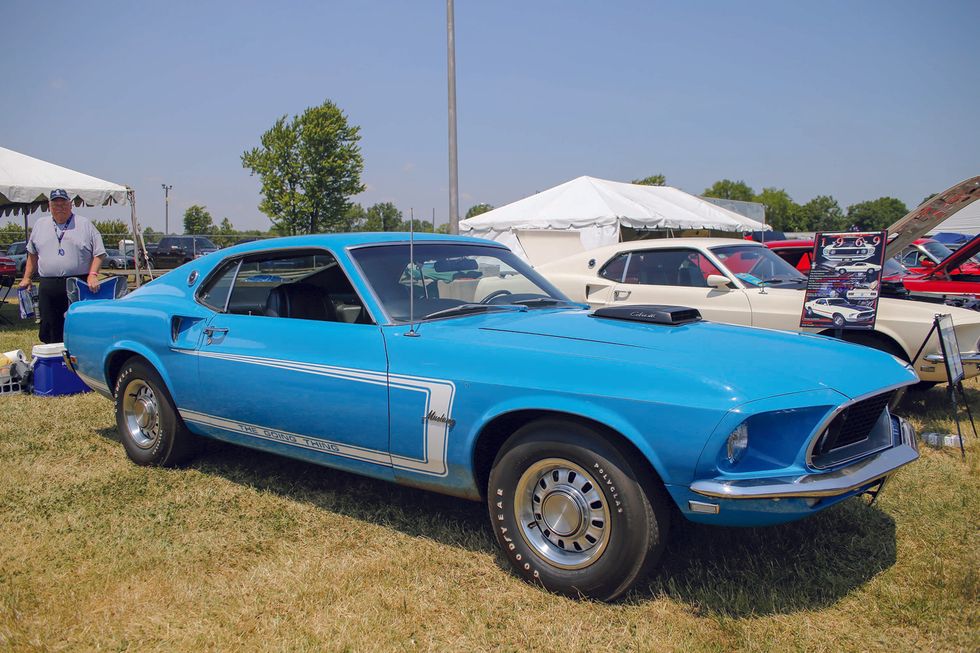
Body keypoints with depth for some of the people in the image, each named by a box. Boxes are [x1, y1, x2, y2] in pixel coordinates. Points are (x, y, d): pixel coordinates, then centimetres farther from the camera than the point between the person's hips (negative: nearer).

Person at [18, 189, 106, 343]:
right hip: (48, 287, 4)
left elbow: (99, 253, 0)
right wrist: (26, 277, 20)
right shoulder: (40, 225, 16)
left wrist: (93, 275, -12)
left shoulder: (85, 225, 5)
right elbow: (32, 254, 24)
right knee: (48, 329, 6)